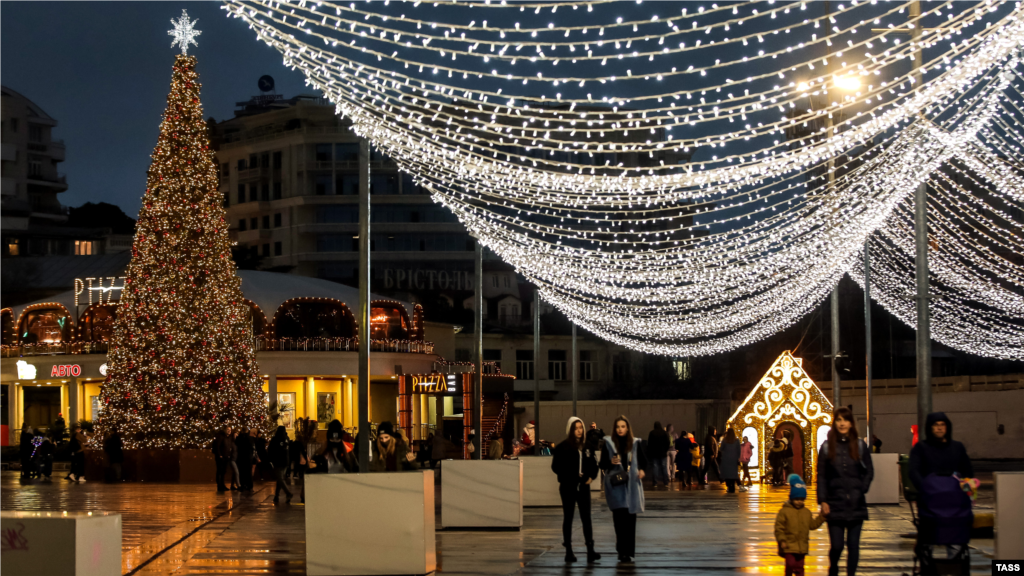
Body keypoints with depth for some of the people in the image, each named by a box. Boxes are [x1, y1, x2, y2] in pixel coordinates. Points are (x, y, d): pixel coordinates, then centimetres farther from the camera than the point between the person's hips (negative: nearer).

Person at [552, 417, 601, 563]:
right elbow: (556, 466, -8)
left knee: (586, 518, -3)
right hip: (568, 487, -3)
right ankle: (568, 551, 10)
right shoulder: (563, 447, -5)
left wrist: (591, 476, -5)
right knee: (568, 518, 5)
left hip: (583, 486, 3)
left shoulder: (587, 446, 8)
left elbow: (594, 464, 14)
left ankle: (590, 551, -7)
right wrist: (572, 476, -17)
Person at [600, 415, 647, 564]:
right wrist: (610, 462, -20)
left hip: (631, 485, 2)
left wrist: (641, 470, -3)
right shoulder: (608, 443, 1)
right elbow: (602, 465, 1)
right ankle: (622, 550, -5)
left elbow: (643, 460, 17)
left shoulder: (634, 444, 6)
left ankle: (628, 551, 8)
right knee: (620, 516, -11)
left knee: (630, 518, 2)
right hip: (615, 484, -2)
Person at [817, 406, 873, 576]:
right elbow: (821, 476, 2)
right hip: (835, 505, -1)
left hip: (856, 505, 1)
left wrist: (862, 489, -4)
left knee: (853, 544, 3)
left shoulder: (860, 445, 4)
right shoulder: (827, 446, 2)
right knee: (836, 545, -2)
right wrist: (823, 501, -4)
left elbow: (869, 471, 9)